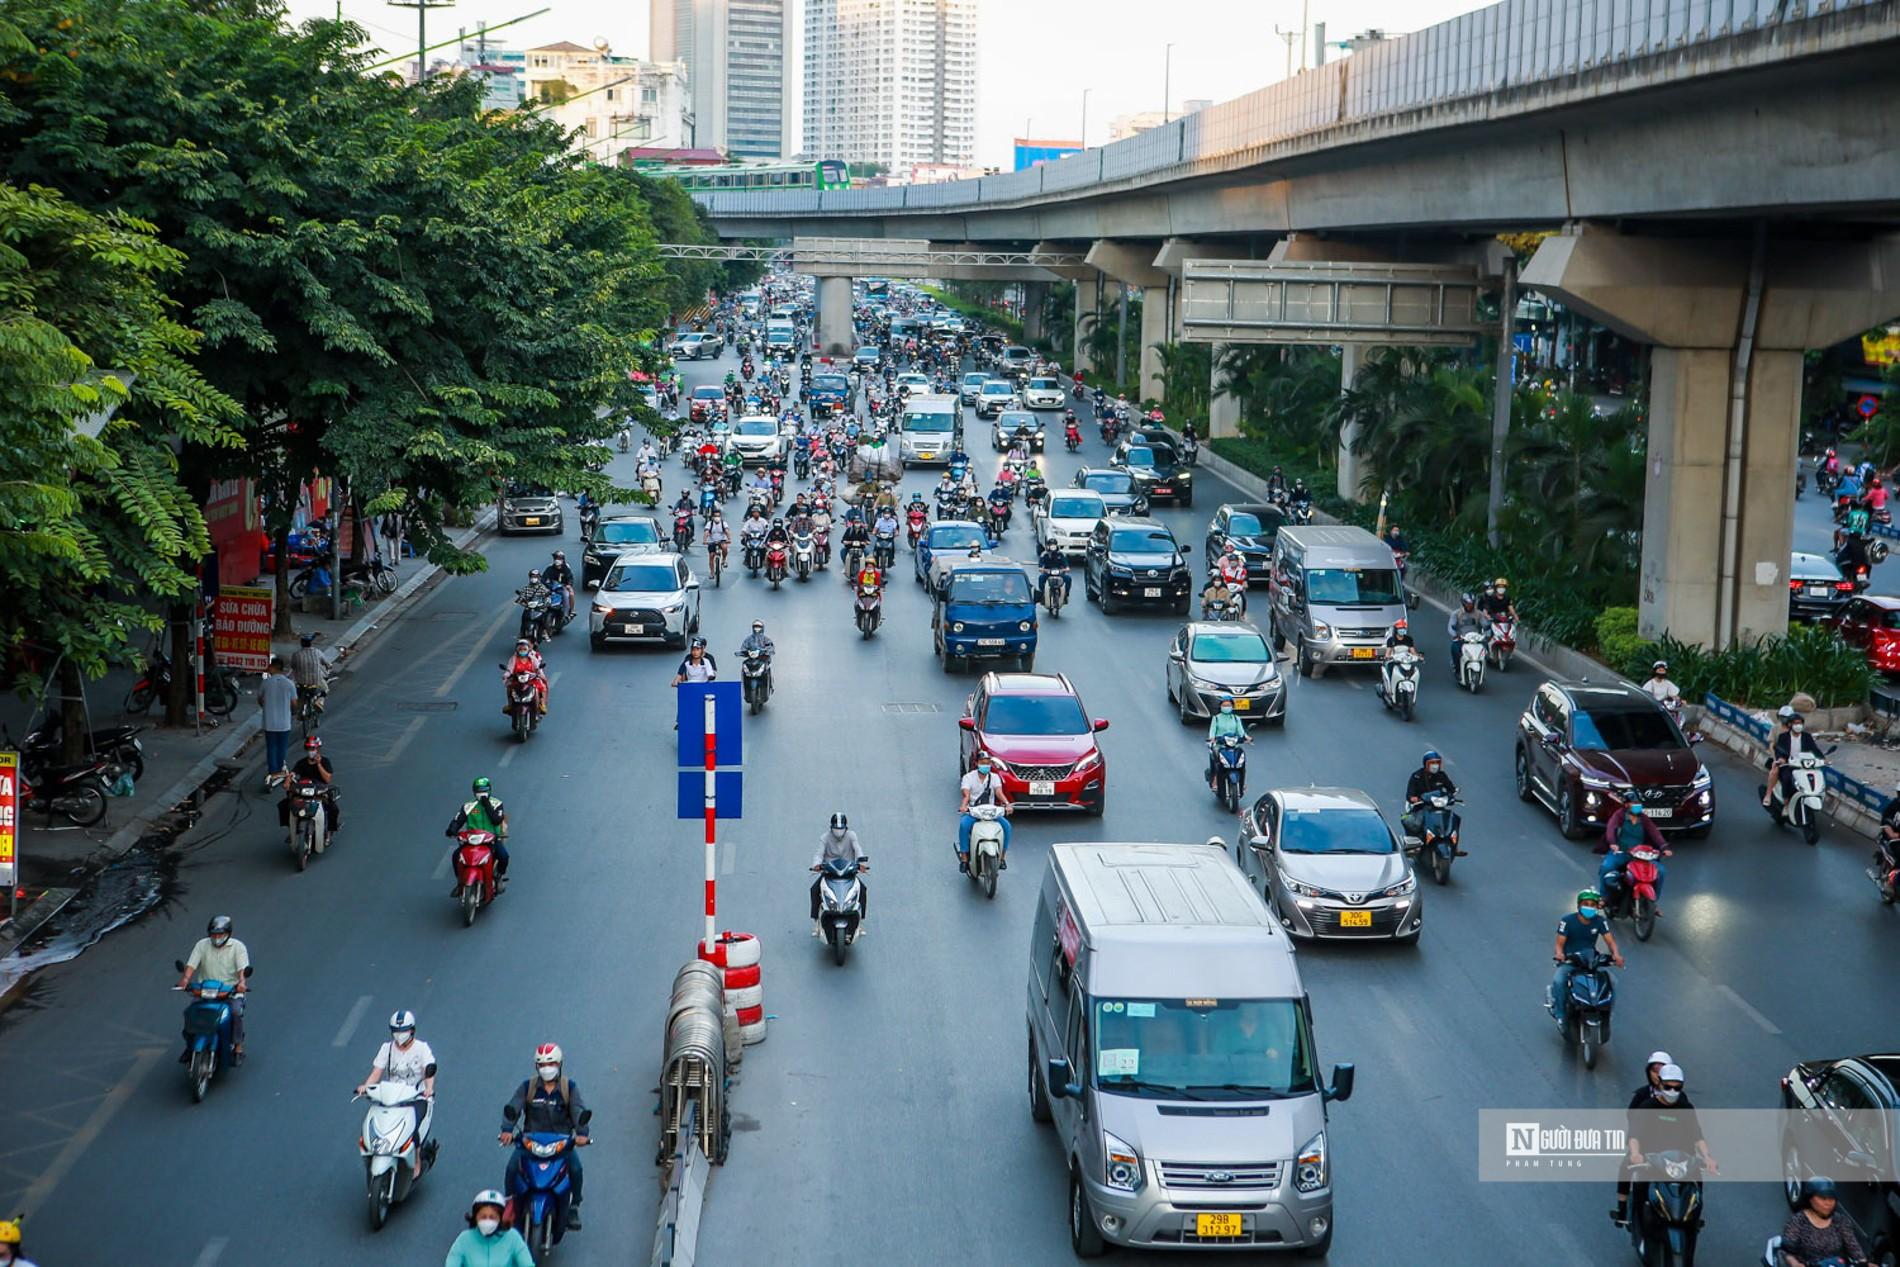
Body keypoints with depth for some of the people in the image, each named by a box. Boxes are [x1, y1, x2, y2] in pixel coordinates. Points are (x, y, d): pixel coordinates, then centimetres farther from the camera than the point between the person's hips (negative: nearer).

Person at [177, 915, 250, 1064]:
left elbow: (243, 968, -13)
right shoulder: (202, 945, 6)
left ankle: (238, 1048, -18)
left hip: (231, 990, -2)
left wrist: (242, 981, -34)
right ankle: (189, 1045, -1)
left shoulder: (238, 947, 0)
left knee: (236, 1012, -29)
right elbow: (191, 964, -5)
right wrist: (186, 978, -26)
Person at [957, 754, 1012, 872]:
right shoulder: (968, 777, 2)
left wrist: (1006, 804, -29)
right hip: (972, 812, -2)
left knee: (1006, 825, -23)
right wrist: (964, 805, -37)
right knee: (964, 825, -34)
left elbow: (999, 792, -8)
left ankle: (1002, 857, -10)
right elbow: (966, 794, -14)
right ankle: (964, 858, -29)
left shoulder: (994, 777, 9)